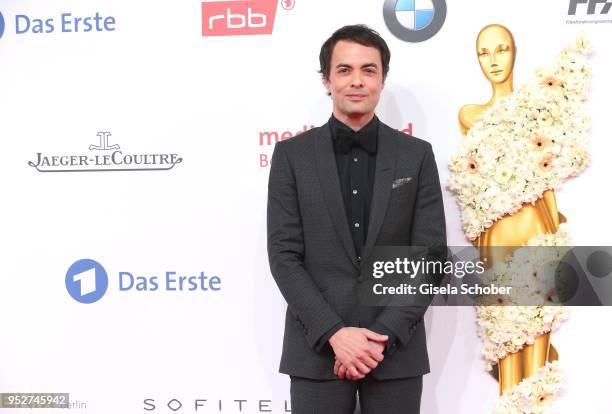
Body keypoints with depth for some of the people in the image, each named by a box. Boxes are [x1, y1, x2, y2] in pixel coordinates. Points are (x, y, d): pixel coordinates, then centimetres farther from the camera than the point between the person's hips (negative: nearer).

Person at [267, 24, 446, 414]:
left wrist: (384, 335, -12)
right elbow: (284, 256, -3)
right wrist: (335, 333, -13)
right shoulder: (292, 155, 1)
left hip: (396, 349, 1)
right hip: (317, 349, 0)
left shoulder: (417, 155, 3)